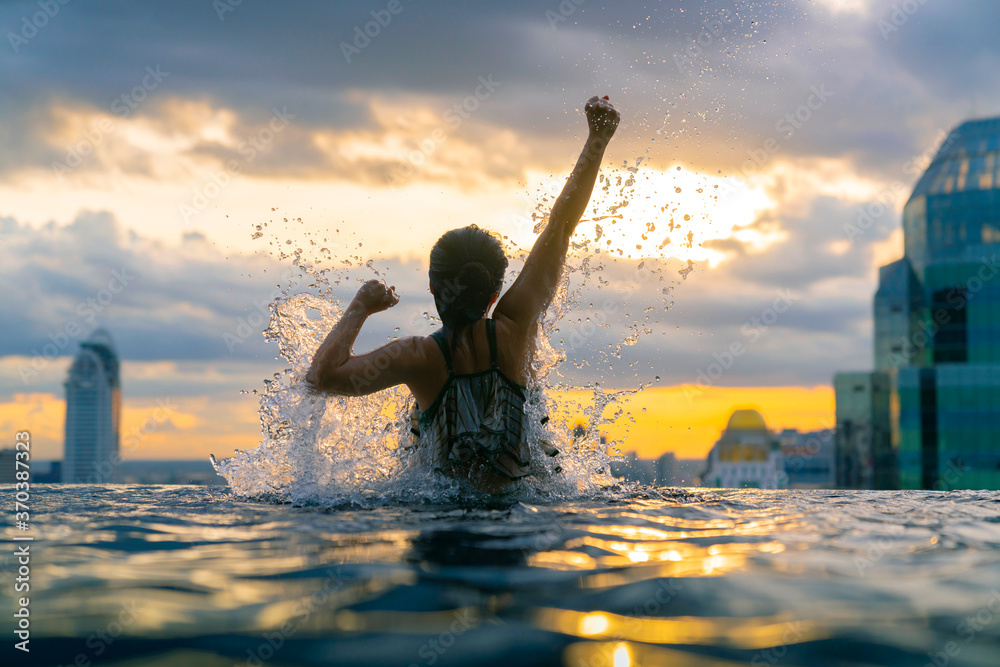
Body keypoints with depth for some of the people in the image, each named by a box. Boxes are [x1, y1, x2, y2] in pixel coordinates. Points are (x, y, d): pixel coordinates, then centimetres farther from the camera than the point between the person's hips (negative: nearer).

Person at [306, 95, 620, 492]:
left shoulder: (420, 358, -28)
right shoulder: (514, 329, -21)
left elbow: (323, 376, -36)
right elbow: (561, 225, -17)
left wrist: (359, 309, -22)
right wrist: (597, 139, -12)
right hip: (520, 490, 1)